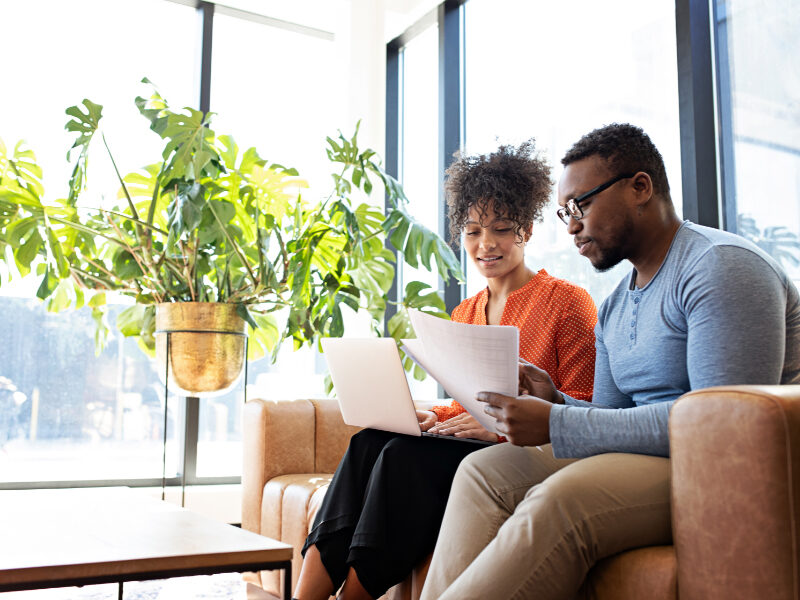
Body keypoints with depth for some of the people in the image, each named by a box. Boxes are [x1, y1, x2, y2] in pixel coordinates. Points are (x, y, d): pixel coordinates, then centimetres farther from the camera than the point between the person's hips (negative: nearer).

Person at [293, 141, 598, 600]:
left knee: (407, 453, -30)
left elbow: (582, 410, -5)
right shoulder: (464, 314, 19)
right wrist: (435, 418, -1)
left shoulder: (568, 301, -1)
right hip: (470, 448, 6)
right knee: (370, 440, -24)